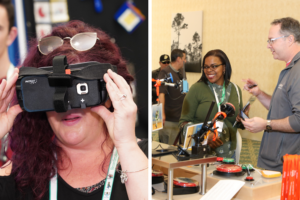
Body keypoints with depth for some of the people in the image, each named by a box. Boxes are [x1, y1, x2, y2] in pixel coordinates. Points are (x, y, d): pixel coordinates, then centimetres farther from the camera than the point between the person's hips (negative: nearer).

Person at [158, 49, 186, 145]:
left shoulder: (181, 72, 14)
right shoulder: (165, 72, -9)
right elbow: (161, 93, -20)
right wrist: (162, 113, -31)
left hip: (180, 117, 7)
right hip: (168, 118, -7)